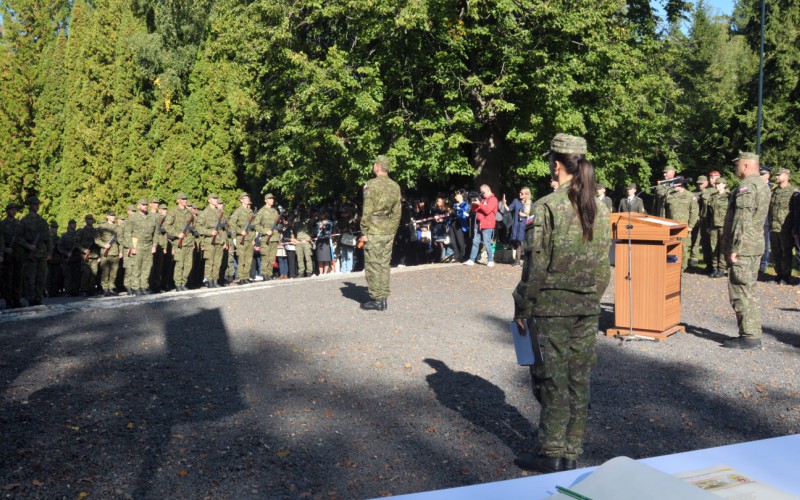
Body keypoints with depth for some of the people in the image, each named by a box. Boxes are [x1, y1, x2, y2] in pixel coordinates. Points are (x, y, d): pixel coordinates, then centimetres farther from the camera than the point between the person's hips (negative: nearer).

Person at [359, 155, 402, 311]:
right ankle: (384, 298, 14)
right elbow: (397, 212, 11)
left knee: (373, 266, -1)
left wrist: (364, 232, -10)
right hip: (389, 231, 6)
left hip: (374, 232, -6)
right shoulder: (395, 186, 9)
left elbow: (367, 211, -14)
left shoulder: (371, 184, -10)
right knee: (384, 264, 12)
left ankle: (376, 300, 0)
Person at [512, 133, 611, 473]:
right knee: (578, 380, 11)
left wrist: (522, 307, -5)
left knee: (551, 381, 3)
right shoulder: (600, 209, 5)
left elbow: (536, 264, -14)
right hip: (587, 308, 6)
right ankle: (572, 453, 20)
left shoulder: (547, 207, -14)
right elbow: (604, 264, 9)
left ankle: (550, 453, 10)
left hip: (551, 307, -6)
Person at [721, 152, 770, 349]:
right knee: (748, 291, 15)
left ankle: (749, 336, -6)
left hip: (744, 247, -10)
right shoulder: (762, 184, 18)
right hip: (756, 246, 10)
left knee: (741, 292, -7)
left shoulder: (747, 186, -15)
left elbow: (742, 221, -22)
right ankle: (753, 333, 21)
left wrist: (734, 248, -21)